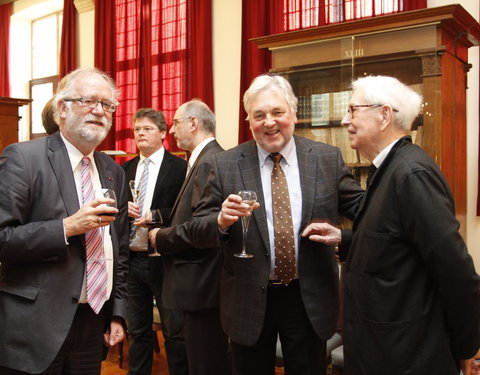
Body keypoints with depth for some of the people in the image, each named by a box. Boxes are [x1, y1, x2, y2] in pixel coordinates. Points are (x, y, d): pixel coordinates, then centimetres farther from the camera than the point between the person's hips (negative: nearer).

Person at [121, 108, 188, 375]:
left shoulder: (179, 167, -6)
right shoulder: (127, 169, 11)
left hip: (163, 259, -5)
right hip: (131, 259, 5)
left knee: (175, 332, 6)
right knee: (138, 330, 19)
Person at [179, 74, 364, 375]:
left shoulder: (328, 158, -2)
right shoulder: (226, 164, -6)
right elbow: (197, 231, -4)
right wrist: (221, 221, -26)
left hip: (310, 299, 1)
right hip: (249, 301, 0)